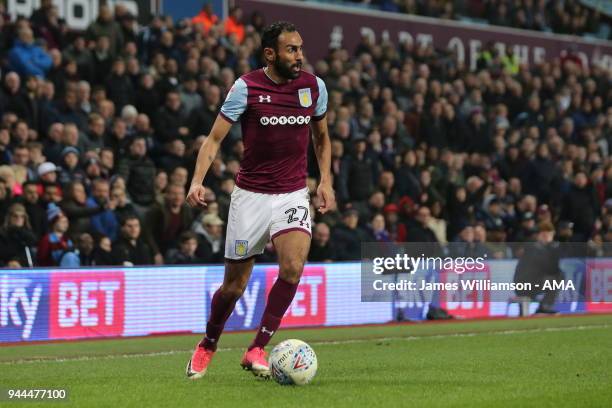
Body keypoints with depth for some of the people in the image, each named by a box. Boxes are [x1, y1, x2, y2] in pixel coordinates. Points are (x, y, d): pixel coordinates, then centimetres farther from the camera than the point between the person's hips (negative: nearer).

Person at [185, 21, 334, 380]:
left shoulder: (314, 87, 2)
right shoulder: (247, 87, -9)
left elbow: (322, 138, 19)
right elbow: (215, 138, -8)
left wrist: (326, 180, 6)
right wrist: (197, 182, -22)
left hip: (293, 195, 2)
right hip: (251, 196, -2)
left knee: (293, 265, -24)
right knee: (234, 286, 4)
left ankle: (257, 350, -13)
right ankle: (208, 346, 32)